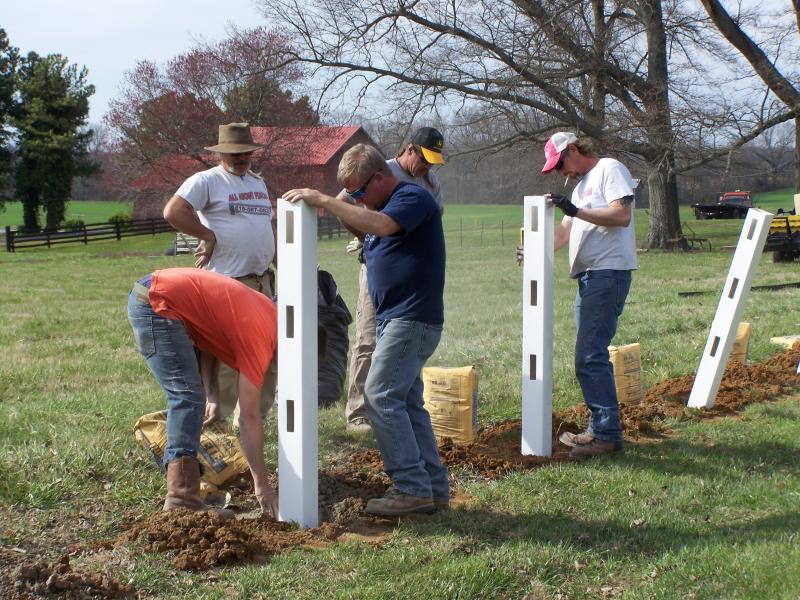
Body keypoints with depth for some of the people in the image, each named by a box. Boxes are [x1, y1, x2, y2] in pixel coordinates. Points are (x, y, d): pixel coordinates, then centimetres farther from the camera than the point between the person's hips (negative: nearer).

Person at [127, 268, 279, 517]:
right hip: (157, 305, -10)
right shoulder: (259, 337, -15)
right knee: (188, 396, -15)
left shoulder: (270, 311, 10)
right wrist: (262, 486, -11)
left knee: (186, 395, 18)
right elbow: (249, 417, -15)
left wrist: (212, 396, 6)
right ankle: (182, 495, -23)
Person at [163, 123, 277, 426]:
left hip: (262, 282, 8)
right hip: (226, 284, -8)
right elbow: (173, 212, -17)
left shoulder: (258, 183, 19)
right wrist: (208, 235, -13)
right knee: (227, 361, -7)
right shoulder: (206, 181, -5)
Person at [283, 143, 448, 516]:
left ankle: (412, 488, -12)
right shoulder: (381, 206, 20)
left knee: (380, 397, -14)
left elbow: (379, 225, -30)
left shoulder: (413, 198, -12)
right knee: (406, 404, 10)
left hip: (412, 319, -10)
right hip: (396, 320, 10)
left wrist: (324, 200, -29)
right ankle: (434, 489, 13)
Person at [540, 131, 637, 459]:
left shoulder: (610, 169, -4)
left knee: (590, 356, -14)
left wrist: (576, 210, -21)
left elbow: (622, 215, -17)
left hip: (609, 272, -10)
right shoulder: (582, 185, 25)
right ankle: (599, 429, 19)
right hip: (589, 275, 10)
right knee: (591, 355, 12)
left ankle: (607, 434, -11)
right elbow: (566, 231, 25)